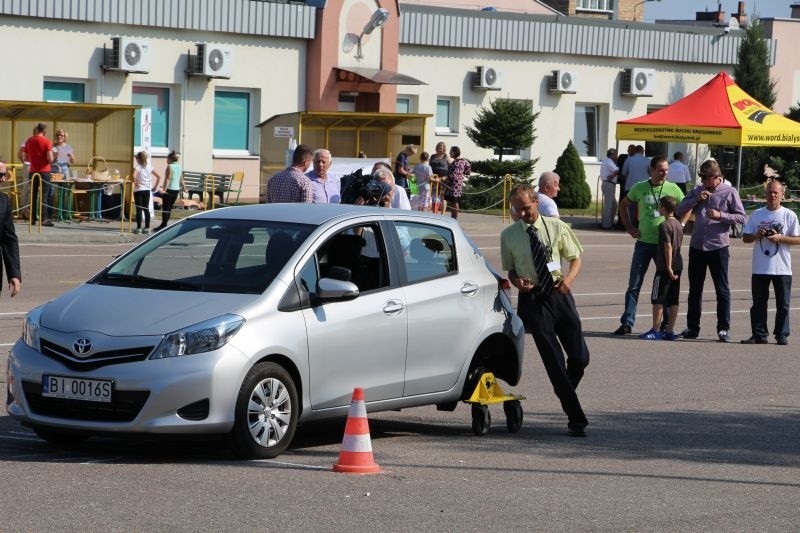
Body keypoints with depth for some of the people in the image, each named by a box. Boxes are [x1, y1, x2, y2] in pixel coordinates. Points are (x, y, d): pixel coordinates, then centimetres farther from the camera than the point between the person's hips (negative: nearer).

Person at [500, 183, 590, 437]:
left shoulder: (556, 227, 2)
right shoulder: (509, 236, 2)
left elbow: (575, 258, 10)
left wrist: (569, 278, -10)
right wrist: (517, 281, -10)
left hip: (559, 293, 2)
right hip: (532, 299, -2)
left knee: (580, 357, 1)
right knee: (554, 361, -6)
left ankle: (565, 391, 34)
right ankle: (576, 418, -2)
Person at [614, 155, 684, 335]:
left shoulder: (673, 189, -2)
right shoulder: (639, 188, 1)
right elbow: (623, 205, 16)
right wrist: (629, 227, 7)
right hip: (643, 242, 1)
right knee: (634, 284, 2)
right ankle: (627, 323, 7)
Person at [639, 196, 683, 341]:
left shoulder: (664, 225, -13)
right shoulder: (679, 224, 12)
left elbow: (668, 247, -19)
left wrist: (668, 267, -19)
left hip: (665, 268, -8)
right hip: (678, 266, 8)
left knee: (657, 299, -3)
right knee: (673, 300, 8)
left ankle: (656, 330, -4)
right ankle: (670, 331, 9)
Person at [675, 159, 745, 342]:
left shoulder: (729, 192, -3)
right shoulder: (698, 191, 9)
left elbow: (741, 217, -5)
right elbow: (680, 210, 6)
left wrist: (721, 215, -17)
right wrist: (696, 200, -8)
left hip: (718, 247, -4)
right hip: (697, 246, 4)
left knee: (722, 290, 0)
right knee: (695, 289, 10)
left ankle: (723, 329, 4)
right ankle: (692, 327, 18)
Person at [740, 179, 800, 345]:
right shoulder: (756, 215, 7)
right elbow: (745, 237, 10)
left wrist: (780, 238, -15)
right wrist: (757, 235, -10)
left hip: (782, 268, -2)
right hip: (760, 268, 2)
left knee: (783, 304, 3)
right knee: (758, 303, 4)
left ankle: (782, 335, 10)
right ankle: (759, 334, 9)